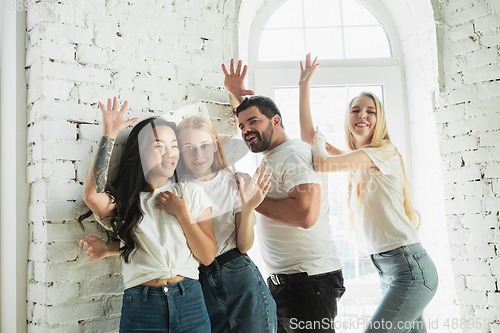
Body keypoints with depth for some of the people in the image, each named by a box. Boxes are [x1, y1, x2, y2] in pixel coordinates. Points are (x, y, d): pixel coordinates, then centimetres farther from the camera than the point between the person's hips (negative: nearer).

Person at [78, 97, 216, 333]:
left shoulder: (191, 193, 6)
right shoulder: (124, 199, 3)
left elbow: (207, 256, 3)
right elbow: (92, 194, -21)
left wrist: (182, 214, -7)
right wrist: (109, 135, -16)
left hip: (189, 304, 1)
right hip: (140, 306, -1)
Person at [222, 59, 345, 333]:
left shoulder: (294, 153, -14)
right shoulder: (270, 156, 15)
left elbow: (306, 215, -29)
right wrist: (234, 94, 23)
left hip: (309, 279, -9)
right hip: (280, 280, 9)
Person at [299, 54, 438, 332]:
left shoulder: (385, 152, -11)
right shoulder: (356, 160, 14)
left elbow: (321, 164, -20)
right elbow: (308, 135, 11)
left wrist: (320, 143, 3)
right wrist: (305, 86, 11)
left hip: (409, 266, -8)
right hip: (387, 270, 8)